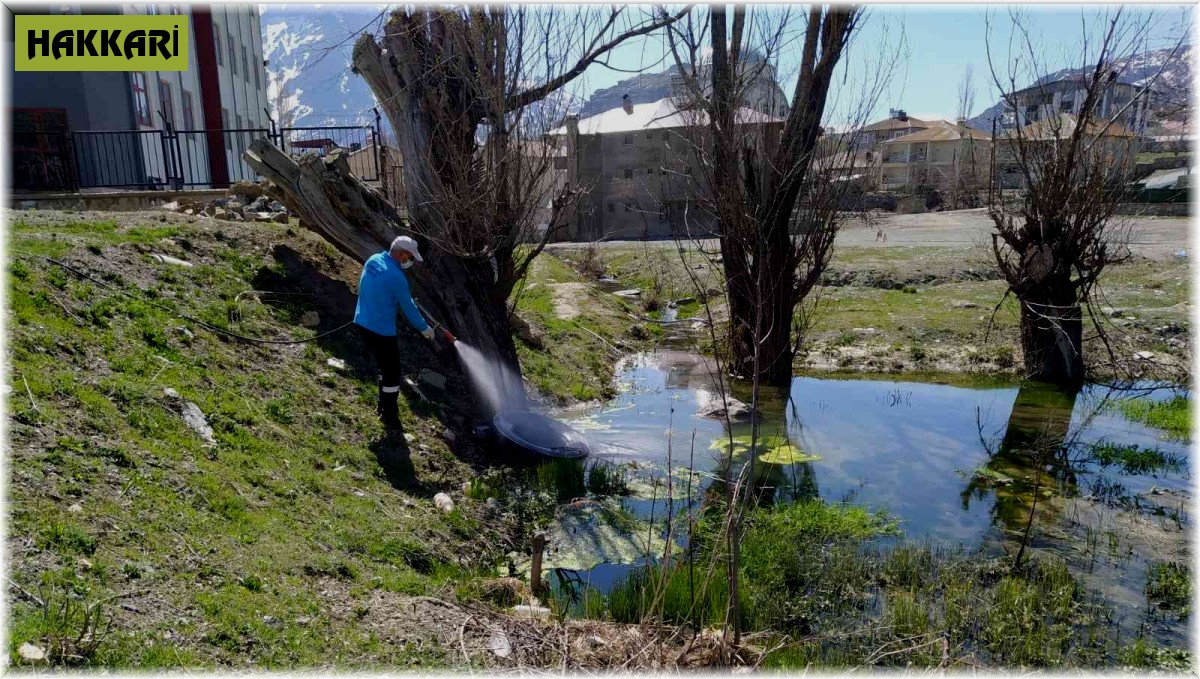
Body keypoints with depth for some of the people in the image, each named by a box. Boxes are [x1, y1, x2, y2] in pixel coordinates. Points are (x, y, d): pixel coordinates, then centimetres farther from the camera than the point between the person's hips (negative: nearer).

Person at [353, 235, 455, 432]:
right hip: (381, 331, -9)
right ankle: (390, 418, 12)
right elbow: (408, 307, -12)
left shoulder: (373, 260, 3)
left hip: (362, 324, 9)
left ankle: (384, 408, 34)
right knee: (392, 372, 4)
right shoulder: (395, 276, -22)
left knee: (385, 367, 23)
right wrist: (425, 328, 3)